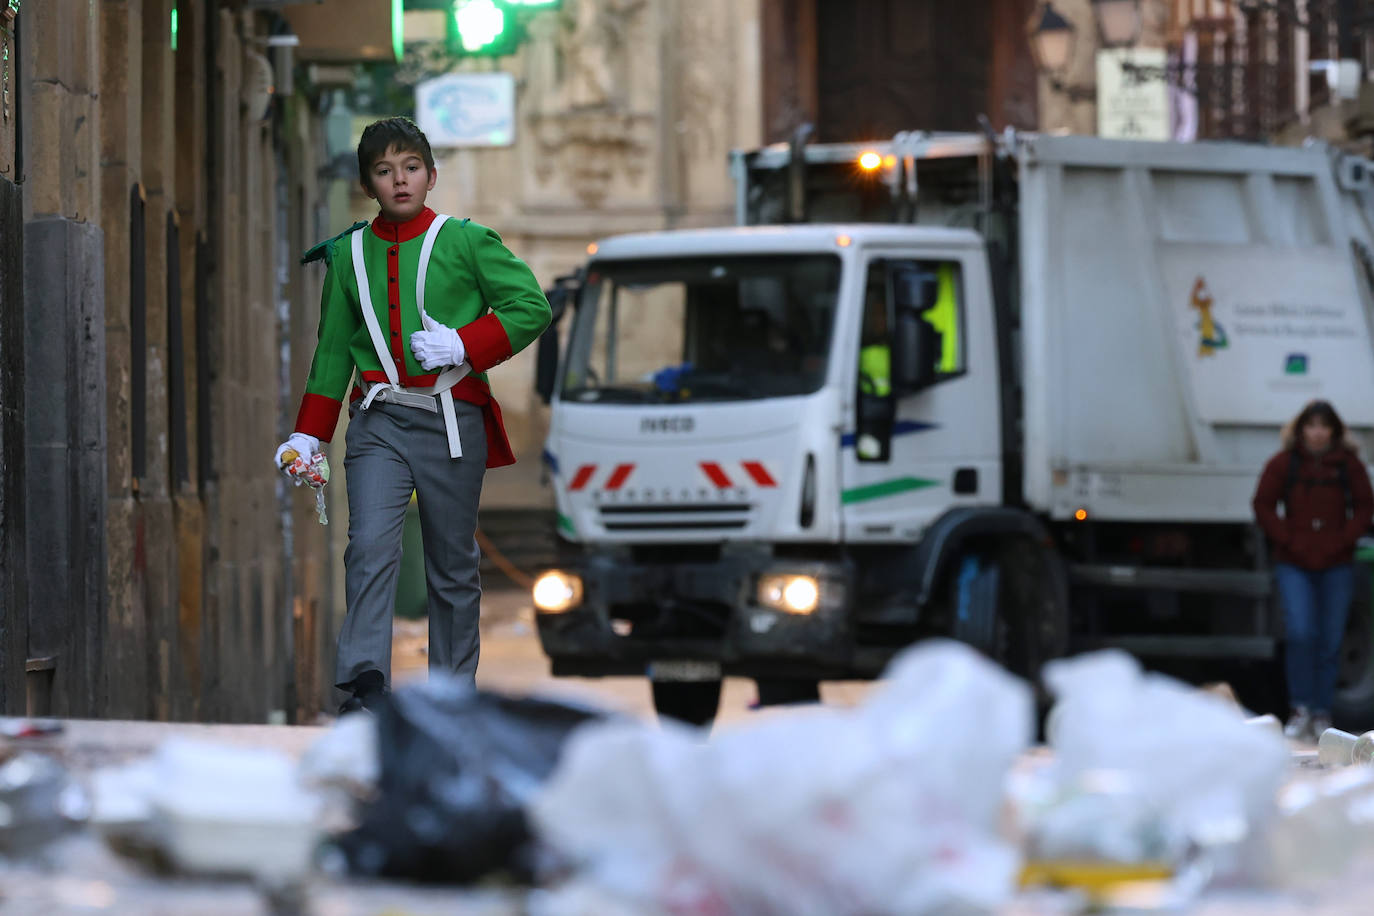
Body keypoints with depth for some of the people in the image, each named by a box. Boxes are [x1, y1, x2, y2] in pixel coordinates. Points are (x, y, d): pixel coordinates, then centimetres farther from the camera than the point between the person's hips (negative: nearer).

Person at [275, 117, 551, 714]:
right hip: (378, 422, 1)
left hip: (451, 423, -1)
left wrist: (465, 345, -12)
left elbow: (532, 306, 1)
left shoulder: (466, 242, 3)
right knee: (371, 545, -18)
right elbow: (333, 350, 18)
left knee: (453, 564, 7)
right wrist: (308, 435, 10)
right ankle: (365, 683, -26)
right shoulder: (348, 255, 12)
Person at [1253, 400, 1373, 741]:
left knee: (1330, 641, 4)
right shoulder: (1283, 463, 0)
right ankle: (1301, 710, -9)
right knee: (1301, 633, -16)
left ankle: (1322, 713, 12)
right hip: (1294, 565, -1)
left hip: (1337, 567, 1)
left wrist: (1344, 540, -6)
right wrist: (1288, 540, -7)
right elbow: (1263, 505, 3)